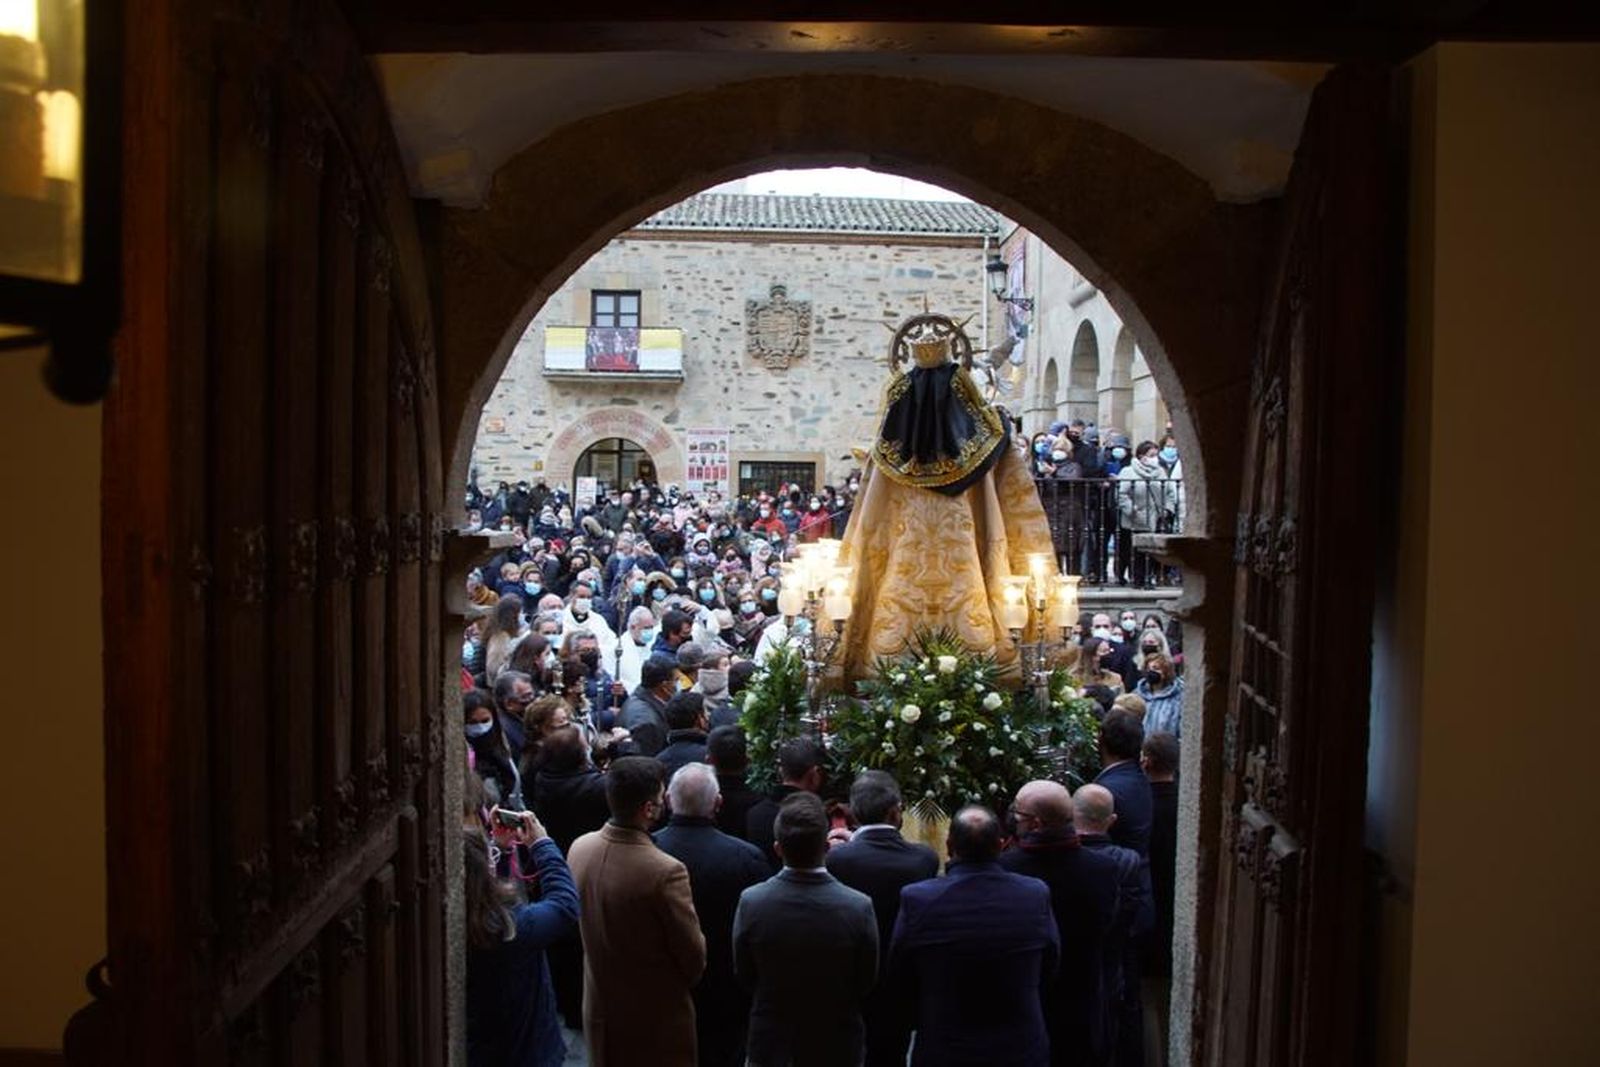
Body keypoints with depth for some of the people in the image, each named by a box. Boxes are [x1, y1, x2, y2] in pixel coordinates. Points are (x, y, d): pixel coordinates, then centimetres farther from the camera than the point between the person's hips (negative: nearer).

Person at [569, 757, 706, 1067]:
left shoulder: (579, 849, -11)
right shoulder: (666, 872, -30)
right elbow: (694, 955, -17)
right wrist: (686, 981, 5)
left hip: (600, 1010, 6)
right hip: (656, 1017, -6)